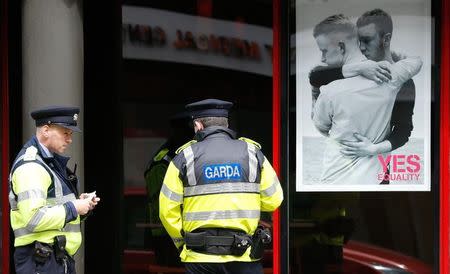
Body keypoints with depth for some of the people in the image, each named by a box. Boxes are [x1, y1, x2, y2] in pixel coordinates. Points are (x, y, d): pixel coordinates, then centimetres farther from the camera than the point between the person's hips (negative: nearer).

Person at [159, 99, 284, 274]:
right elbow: (273, 200, 4)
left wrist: (182, 242, 12)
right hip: (244, 256, 1)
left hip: (200, 257, 0)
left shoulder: (184, 157, 1)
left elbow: (168, 210, 0)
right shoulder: (252, 152, 4)